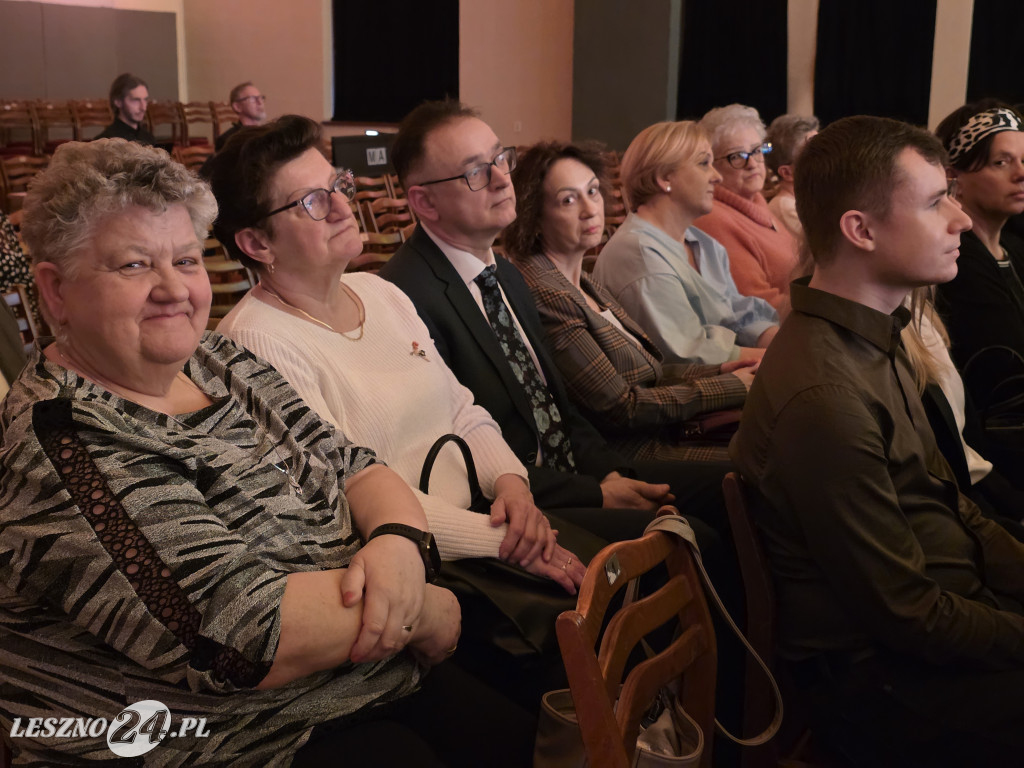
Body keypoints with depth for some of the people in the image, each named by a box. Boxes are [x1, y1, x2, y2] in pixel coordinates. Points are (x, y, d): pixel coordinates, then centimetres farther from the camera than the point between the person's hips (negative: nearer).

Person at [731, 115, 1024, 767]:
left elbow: (947, 504, 10)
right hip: (887, 680, -9)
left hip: (953, 602, 9)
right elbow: (910, 616, -20)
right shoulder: (825, 396, -27)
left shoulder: (875, 340, 6)